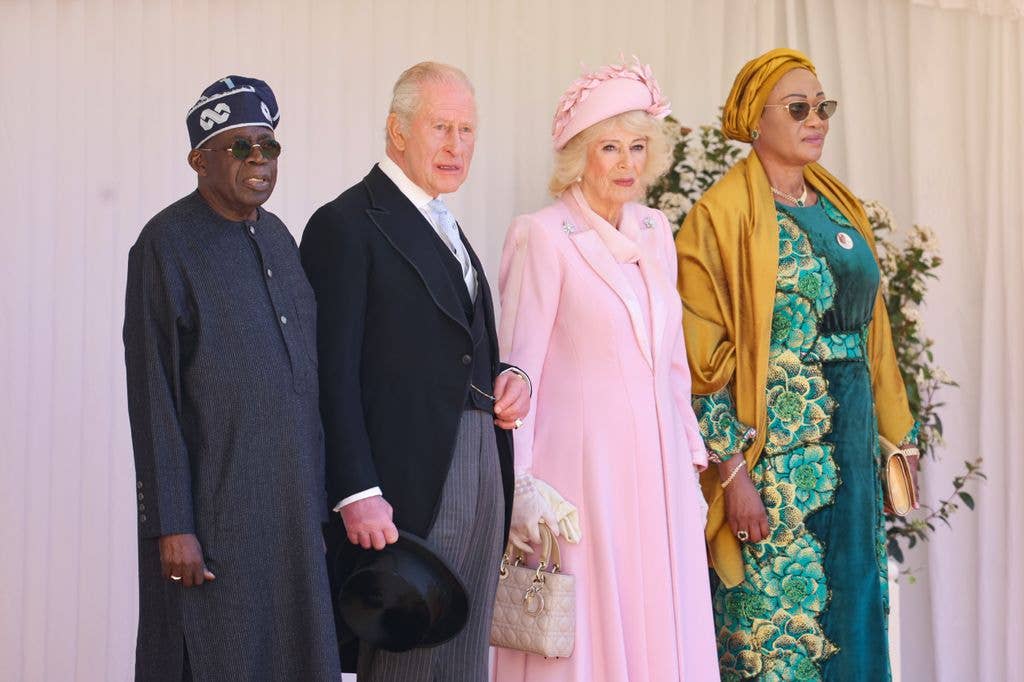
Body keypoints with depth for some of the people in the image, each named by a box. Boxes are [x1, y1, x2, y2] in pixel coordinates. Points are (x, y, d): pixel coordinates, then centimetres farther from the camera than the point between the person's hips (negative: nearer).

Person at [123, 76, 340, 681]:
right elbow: (152, 395, -13)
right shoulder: (167, 244, -10)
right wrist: (172, 526, -16)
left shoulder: (277, 237, 11)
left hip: (289, 504, 7)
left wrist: (318, 497, 12)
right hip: (212, 510, -7)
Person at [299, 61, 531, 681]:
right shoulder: (346, 225, -7)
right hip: (408, 485, -8)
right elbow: (334, 375, -13)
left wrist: (508, 377, 4)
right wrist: (358, 494, -20)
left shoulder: (446, 228, 20)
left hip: (482, 473, 8)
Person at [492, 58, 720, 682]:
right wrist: (521, 485, -12)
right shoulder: (545, 237, -7)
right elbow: (519, 369, -8)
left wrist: (691, 463, 15)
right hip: (584, 471, -6)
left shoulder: (655, 230, 11)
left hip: (657, 468, 6)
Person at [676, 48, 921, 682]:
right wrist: (732, 473, -16)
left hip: (851, 437, 7)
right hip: (773, 446, -7)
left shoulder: (840, 207, 13)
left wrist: (892, 437, 13)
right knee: (779, 611, -4)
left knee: (854, 600, 10)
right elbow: (706, 357, -11)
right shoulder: (724, 214, -7)